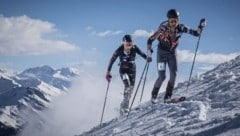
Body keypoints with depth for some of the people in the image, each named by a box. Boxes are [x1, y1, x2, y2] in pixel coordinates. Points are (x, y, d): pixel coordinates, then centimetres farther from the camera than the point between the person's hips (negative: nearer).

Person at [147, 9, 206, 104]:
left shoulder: (180, 28, -16)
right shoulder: (163, 27, -26)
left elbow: (196, 33, -11)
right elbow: (151, 39, -22)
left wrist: (201, 26, -28)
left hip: (172, 53, 4)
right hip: (162, 53, -3)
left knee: (173, 75, -10)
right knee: (162, 76, -10)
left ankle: (167, 97, 0)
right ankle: (154, 96, 12)